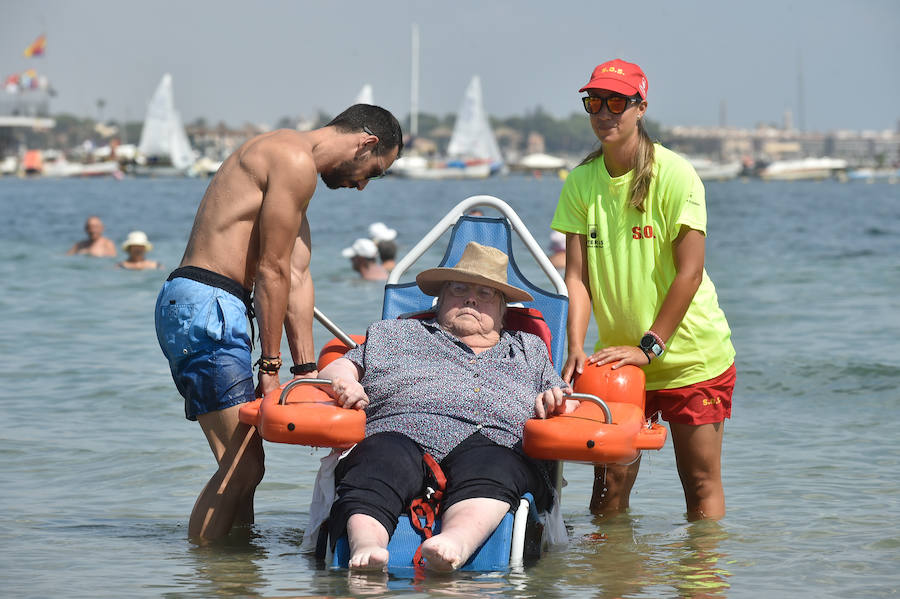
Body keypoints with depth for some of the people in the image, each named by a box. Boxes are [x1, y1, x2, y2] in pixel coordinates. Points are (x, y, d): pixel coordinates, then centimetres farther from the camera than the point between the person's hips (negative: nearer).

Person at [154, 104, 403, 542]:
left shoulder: (293, 173, 23)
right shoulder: (296, 162, -11)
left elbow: (296, 279, 17)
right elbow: (271, 272, -12)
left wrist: (307, 371, 11)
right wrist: (270, 367, -8)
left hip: (191, 307, 11)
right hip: (206, 305, -11)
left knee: (242, 463, 13)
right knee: (243, 465, -13)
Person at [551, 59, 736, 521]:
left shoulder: (675, 176, -13)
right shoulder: (580, 183, 0)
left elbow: (689, 273, -15)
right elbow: (576, 276, -3)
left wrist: (649, 347, -17)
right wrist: (576, 348, -16)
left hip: (691, 354, -3)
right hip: (619, 355, 3)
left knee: (701, 482, -1)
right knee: (610, 483, 1)